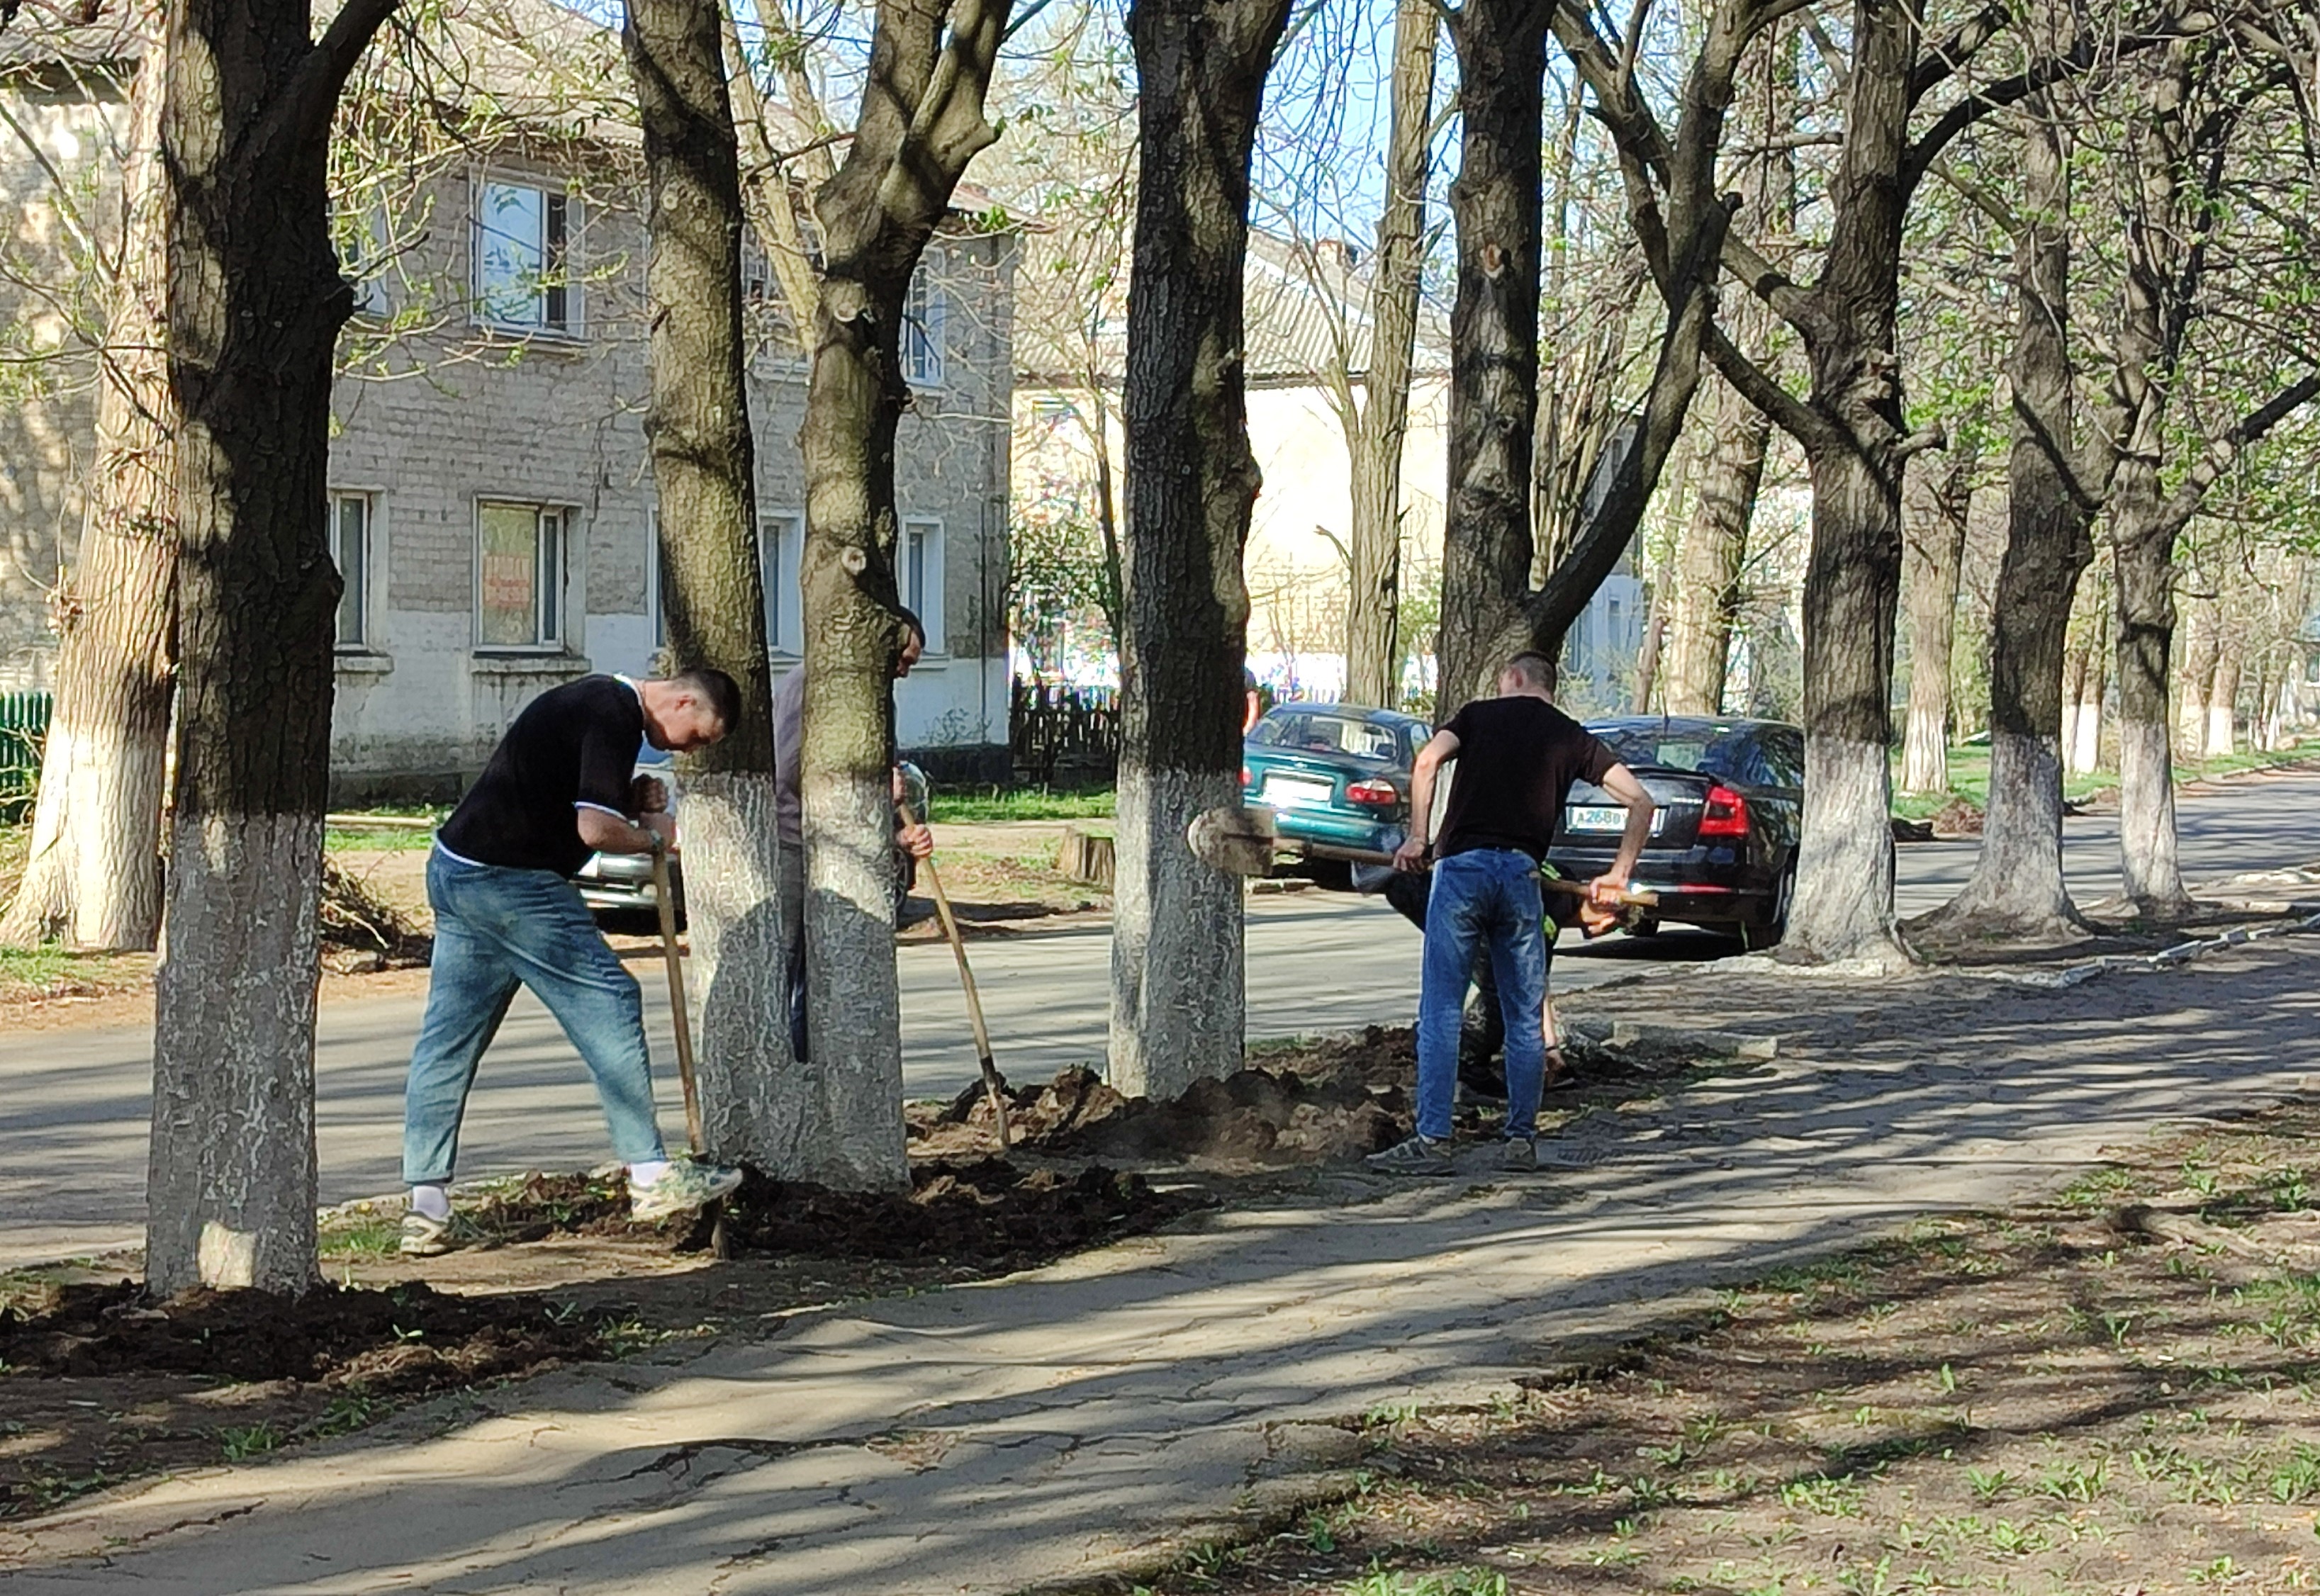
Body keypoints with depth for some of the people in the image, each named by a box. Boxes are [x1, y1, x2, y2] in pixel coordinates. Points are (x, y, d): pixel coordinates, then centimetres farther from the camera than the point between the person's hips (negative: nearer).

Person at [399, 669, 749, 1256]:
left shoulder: (599, 698, 17)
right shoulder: (615, 717, -15)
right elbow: (595, 830, -23)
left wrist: (631, 801, 9)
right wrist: (653, 835, -4)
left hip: (454, 872, 10)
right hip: (509, 881, -10)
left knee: (448, 1039, 7)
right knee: (608, 1004, -2)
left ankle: (426, 1206, 6)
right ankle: (649, 1176, 3)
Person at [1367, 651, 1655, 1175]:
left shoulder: (1480, 714, 11)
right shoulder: (1572, 737, 15)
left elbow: (1426, 761, -8)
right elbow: (1641, 802, 10)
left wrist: (1416, 837, -2)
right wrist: (1618, 876, 14)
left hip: (1461, 866, -2)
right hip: (1521, 875, 2)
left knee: (1441, 1009, -1)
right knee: (1526, 1016, 11)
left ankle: (1432, 1139, -6)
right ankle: (1522, 1139, 12)